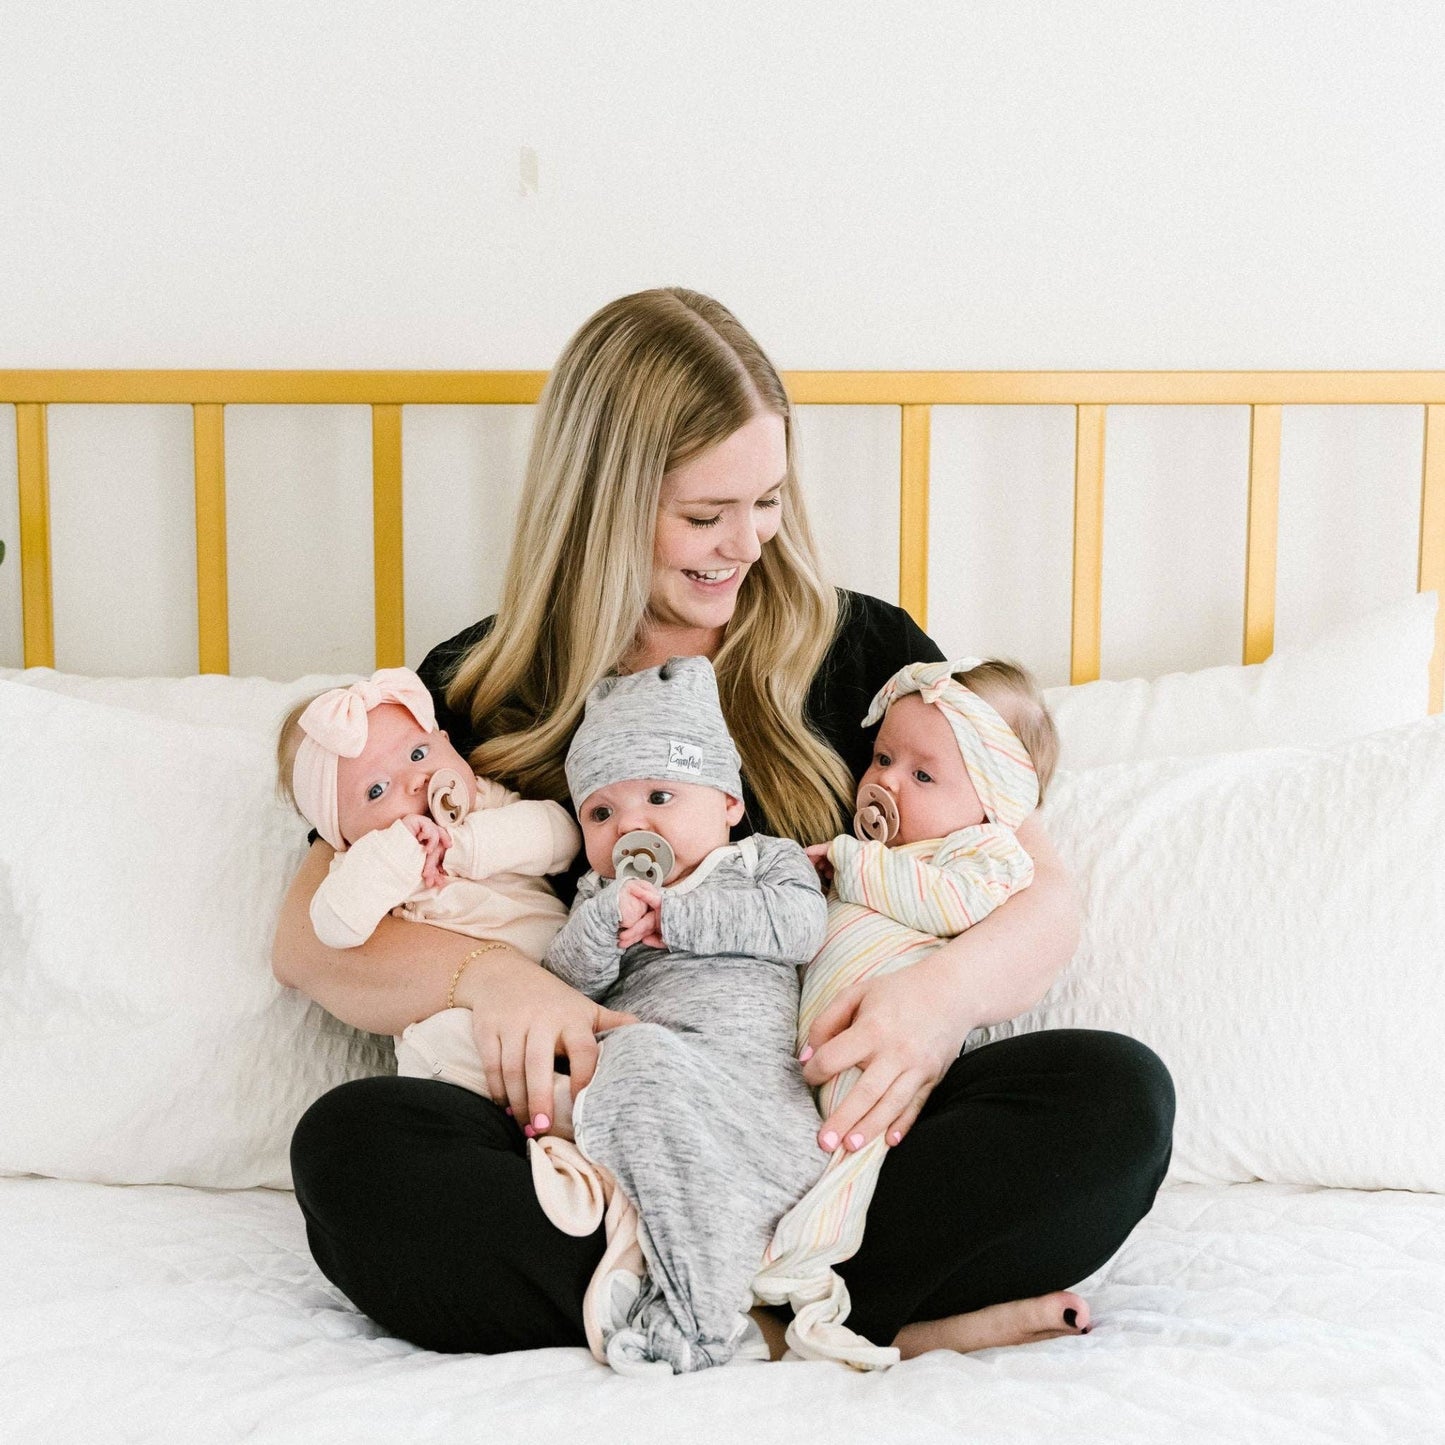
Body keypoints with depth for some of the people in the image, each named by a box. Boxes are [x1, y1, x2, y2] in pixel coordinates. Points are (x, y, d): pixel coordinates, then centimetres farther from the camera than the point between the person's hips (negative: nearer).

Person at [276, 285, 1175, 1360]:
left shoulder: (863, 653, 10)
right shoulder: (480, 695, 9)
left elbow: (1047, 898, 6)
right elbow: (309, 936, 3)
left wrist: (947, 991, -17)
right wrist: (483, 973, -18)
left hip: (833, 1130, 0)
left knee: (1117, 1094, -23)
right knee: (349, 1147, -30)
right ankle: (876, 1323, -26)